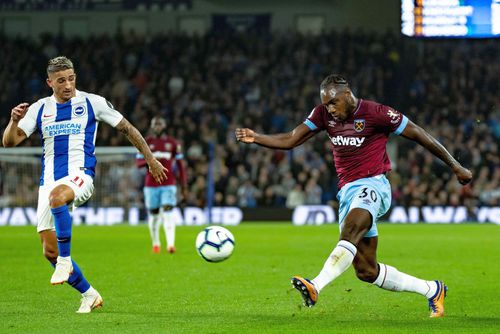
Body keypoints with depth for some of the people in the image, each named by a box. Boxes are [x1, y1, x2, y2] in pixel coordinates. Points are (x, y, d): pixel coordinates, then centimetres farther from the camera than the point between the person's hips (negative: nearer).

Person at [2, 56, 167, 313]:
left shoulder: (92, 103, 4)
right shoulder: (39, 109, 11)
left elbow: (126, 128, 13)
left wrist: (150, 160, 16)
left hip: (80, 175, -4)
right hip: (49, 181, 5)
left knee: (57, 195, -41)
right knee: (49, 251, -1)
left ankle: (65, 261, -28)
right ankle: (89, 294, 15)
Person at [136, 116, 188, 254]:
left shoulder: (172, 143, 5)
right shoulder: (146, 143, 6)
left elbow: (180, 165, 7)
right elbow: (138, 163, 2)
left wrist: (184, 187, 4)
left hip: (168, 184, -1)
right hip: (151, 184, 1)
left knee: (168, 212, -16)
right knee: (153, 214, 6)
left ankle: (170, 244, -25)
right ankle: (155, 244, 23)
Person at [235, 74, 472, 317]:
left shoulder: (375, 113, -8)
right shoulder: (323, 114, 8)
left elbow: (418, 134, -3)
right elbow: (291, 140, 5)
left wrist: (455, 167, 0)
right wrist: (256, 138, -12)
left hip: (372, 186, -7)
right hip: (347, 192, 7)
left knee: (350, 231, -37)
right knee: (366, 271, 6)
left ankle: (315, 287, -55)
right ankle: (432, 290, 22)